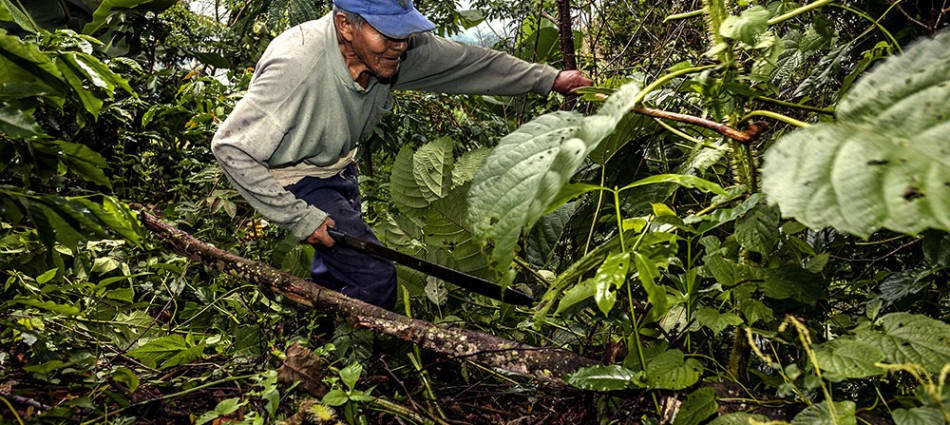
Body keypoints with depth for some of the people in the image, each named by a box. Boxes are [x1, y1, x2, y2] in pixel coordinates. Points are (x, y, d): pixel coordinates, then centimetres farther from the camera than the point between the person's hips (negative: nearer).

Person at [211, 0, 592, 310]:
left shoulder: (399, 50, -20)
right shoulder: (297, 64, -37)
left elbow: (471, 61, -5)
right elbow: (231, 147, -29)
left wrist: (548, 79, 0)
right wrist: (297, 217, -28)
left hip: (339, 169, 7)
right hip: (294, 179, -6)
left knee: (334, 271, 23)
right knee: (375, 278, -14)